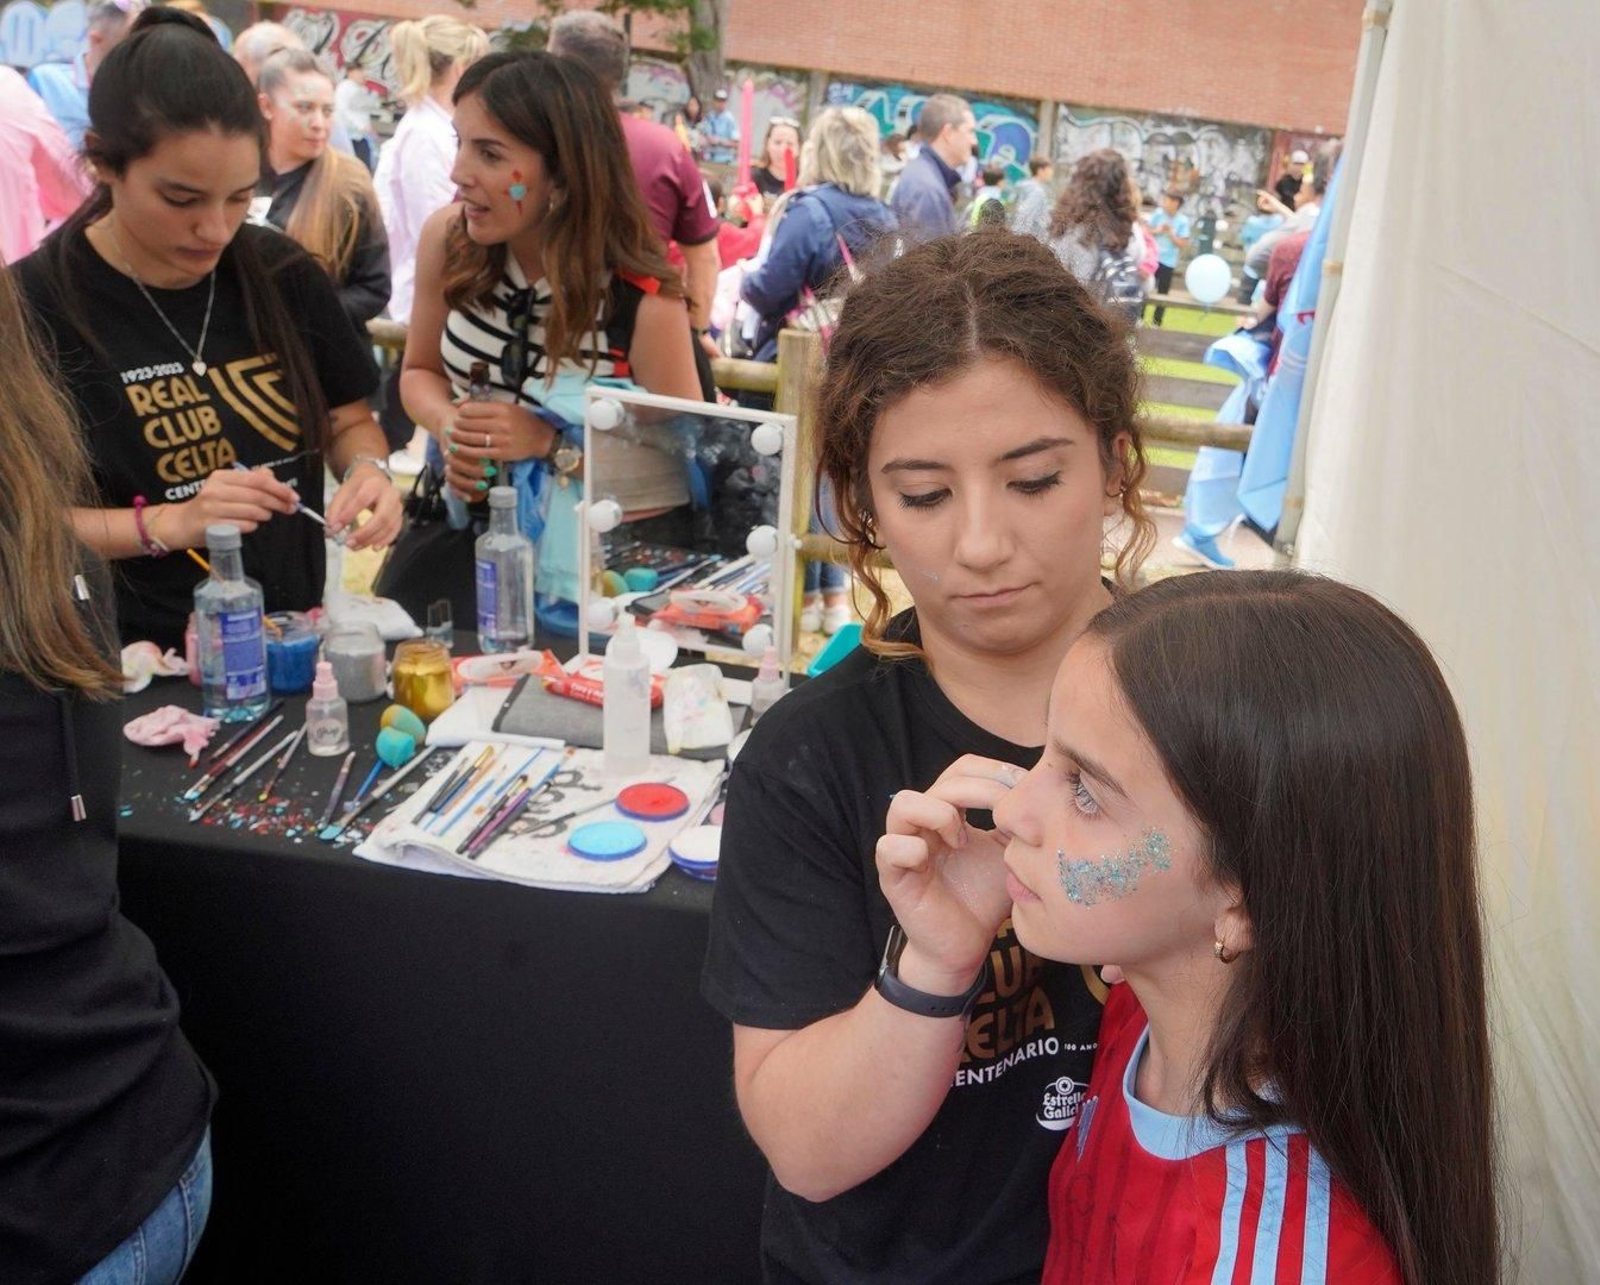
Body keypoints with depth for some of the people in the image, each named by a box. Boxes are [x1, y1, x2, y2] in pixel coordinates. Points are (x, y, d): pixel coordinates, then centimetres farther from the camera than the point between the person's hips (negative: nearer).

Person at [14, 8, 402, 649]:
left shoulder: (283, 273, 2)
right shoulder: (31, 307, -8)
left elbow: (347, 421, 13)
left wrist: (367, 471, -8)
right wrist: (169, 522, -20)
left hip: (293, 637, 1)